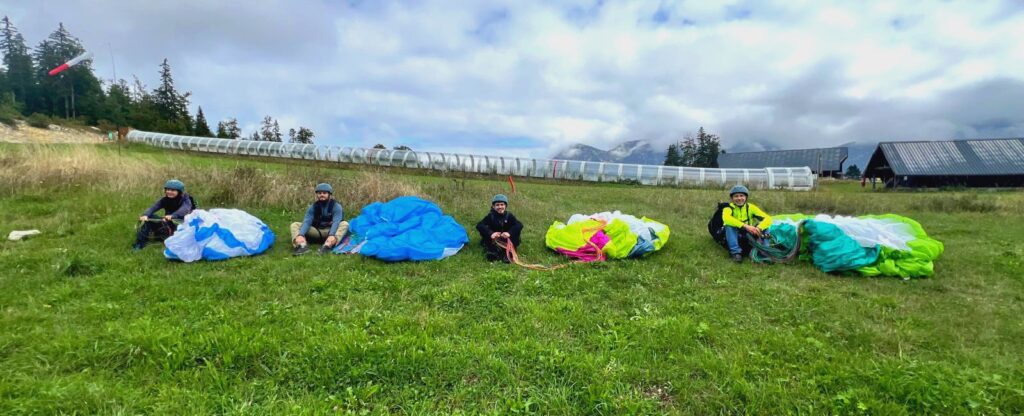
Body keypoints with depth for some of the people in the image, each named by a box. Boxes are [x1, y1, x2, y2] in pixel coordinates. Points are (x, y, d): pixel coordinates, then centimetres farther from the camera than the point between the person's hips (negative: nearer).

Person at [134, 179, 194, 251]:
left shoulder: (185, 200, -12)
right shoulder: (165, 200, 4)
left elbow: (185, 209, -35)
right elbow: (153, 207, -14)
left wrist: (172, 216, -55)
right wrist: (145, 215, -36)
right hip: (168, 222, 5)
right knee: (148, 219, -11)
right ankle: (139, 243, -10)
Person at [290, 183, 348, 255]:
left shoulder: (336, 206, -10)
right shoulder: (313, 207, -1)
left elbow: (336, 222, -25)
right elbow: (307, 221, -15)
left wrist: (331, 235, -44)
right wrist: (300, 235, -35)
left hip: (330, 231, -3)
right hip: (316, 232, 3)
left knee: (345, 224, -30)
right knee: (295, 225, -12)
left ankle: (327, 245, -52)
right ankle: (303, 245, -41)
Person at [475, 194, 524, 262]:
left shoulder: (509, 216, -9)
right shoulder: (491, 216, -12)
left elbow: (519, 225, -24)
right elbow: (479, 225, -26)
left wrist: (509, 233, -43)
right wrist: (490, 233, -43)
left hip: (506, 240, 1)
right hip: (493, 240, -1)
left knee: (517, 231, -23)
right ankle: (491, 252, -20)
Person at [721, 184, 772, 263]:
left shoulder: (751, 207, -1)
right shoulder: (728, 208, -9)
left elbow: (768, 218, -13)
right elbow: (726, 218, -33)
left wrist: (759, 228, -35)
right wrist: (745, 226, -43)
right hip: (735, 237, -2)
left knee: (763, 226, -19)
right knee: (729, 226, -31)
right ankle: (736, 252, -29)